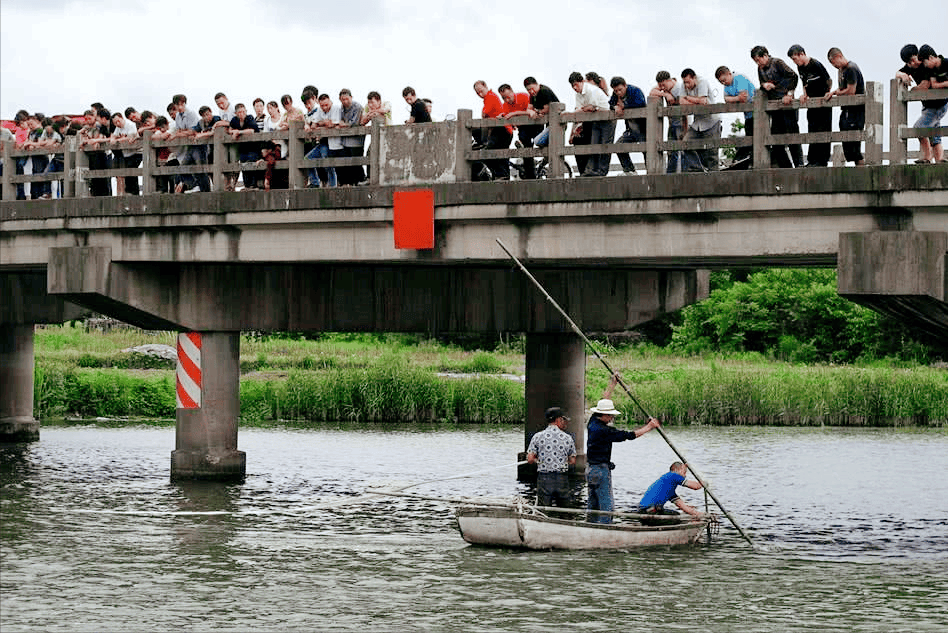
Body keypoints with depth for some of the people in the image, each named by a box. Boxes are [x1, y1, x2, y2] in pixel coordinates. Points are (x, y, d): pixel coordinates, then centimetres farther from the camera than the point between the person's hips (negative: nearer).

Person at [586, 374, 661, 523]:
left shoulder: (592, 423, 5)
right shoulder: (604, 431, -20)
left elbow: (603, 401, 19)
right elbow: (630, 435, -17)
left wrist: (612, 384, 25)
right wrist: (650, 426, -8)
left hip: (590, 469, 10)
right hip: (601, 470, -10)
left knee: (592, 505, 13)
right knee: (606, 506, -7)